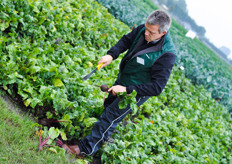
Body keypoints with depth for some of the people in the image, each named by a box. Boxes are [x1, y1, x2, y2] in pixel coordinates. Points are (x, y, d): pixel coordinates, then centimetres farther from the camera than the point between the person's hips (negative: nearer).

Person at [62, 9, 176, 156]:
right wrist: (111, 55, -20)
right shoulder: (143, 29, -18)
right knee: (108, 104, 28)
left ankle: (86, 148, 13)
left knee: (110, 116, -1)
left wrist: (127, 89, -34)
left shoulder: (167, 55, -35)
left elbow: (157, 88, -32)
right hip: (122, 78, 7)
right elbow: (126, 40, -1)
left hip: (137, 91, -7)